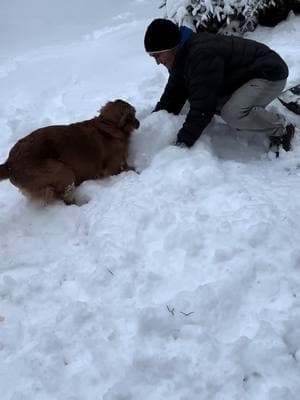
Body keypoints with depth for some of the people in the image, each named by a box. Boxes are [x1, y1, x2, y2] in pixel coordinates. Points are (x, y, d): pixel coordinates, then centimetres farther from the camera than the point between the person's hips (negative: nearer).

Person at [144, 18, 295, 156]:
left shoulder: (202, 54, -32)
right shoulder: (182, 57, -1)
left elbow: (202, 106, -36)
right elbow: (173, 94, 4)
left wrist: (183, 142, -33)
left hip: (270, 75, -10)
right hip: (244, 77, 10)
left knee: (232, 113, -35)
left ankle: (281, 130, -7)